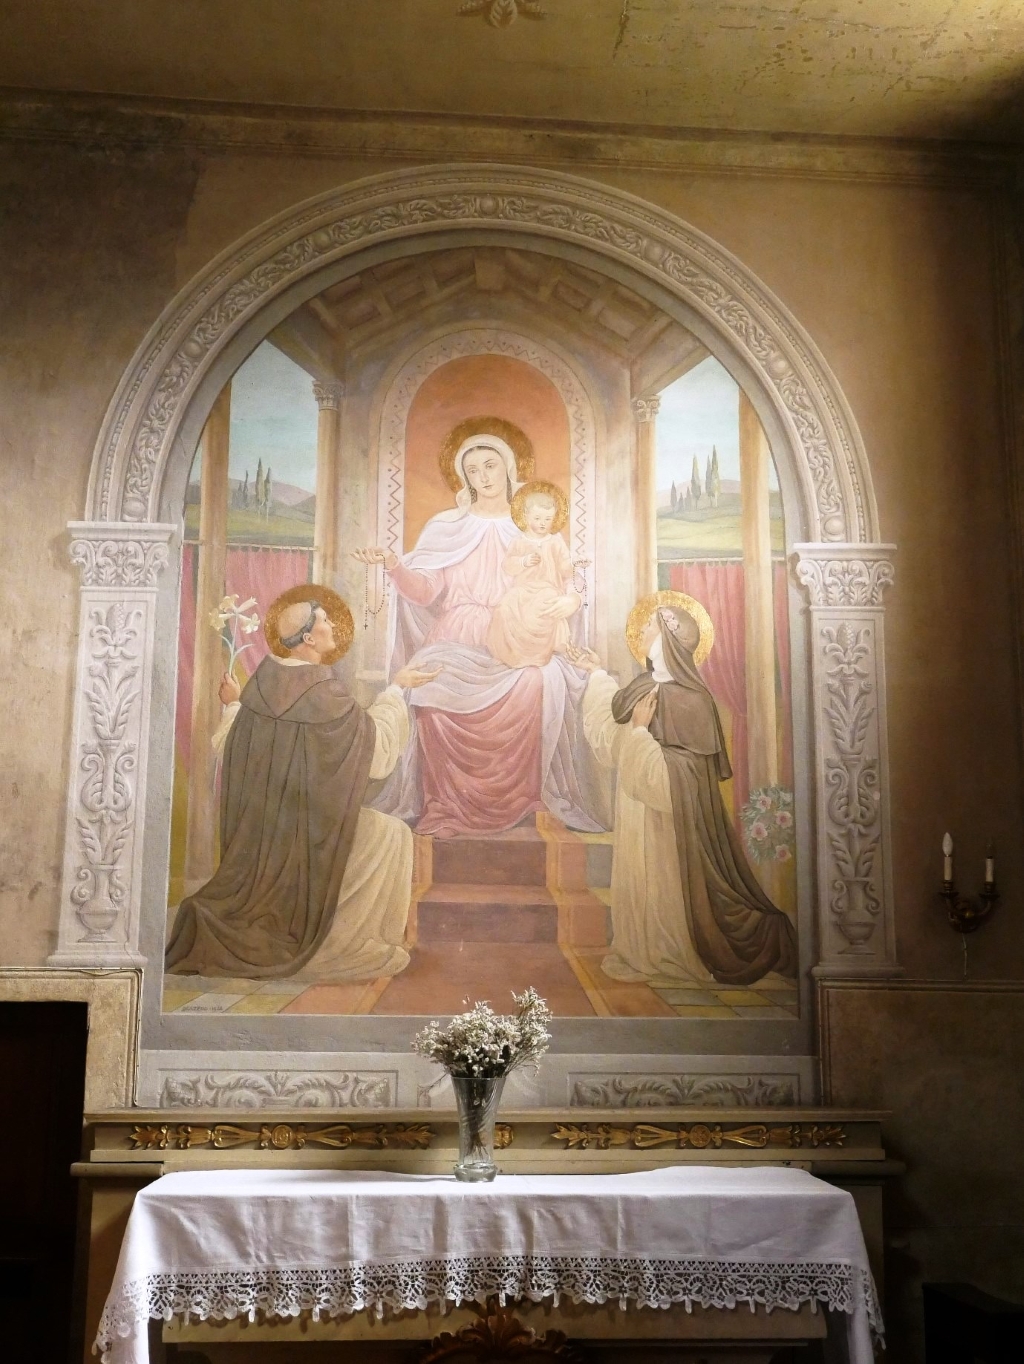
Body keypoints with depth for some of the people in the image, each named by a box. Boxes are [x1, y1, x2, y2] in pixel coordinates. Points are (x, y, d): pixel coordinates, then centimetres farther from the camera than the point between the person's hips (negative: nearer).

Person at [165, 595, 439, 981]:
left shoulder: (261, 683, -2)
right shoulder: (325, 695, -21)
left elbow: (227, 745, 9)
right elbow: (378, 741, -9)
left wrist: (232, 705, 26)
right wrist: (396, 689, 2)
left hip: (259, 819, 7)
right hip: (308, 821, -7)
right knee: (391, 836, 9)